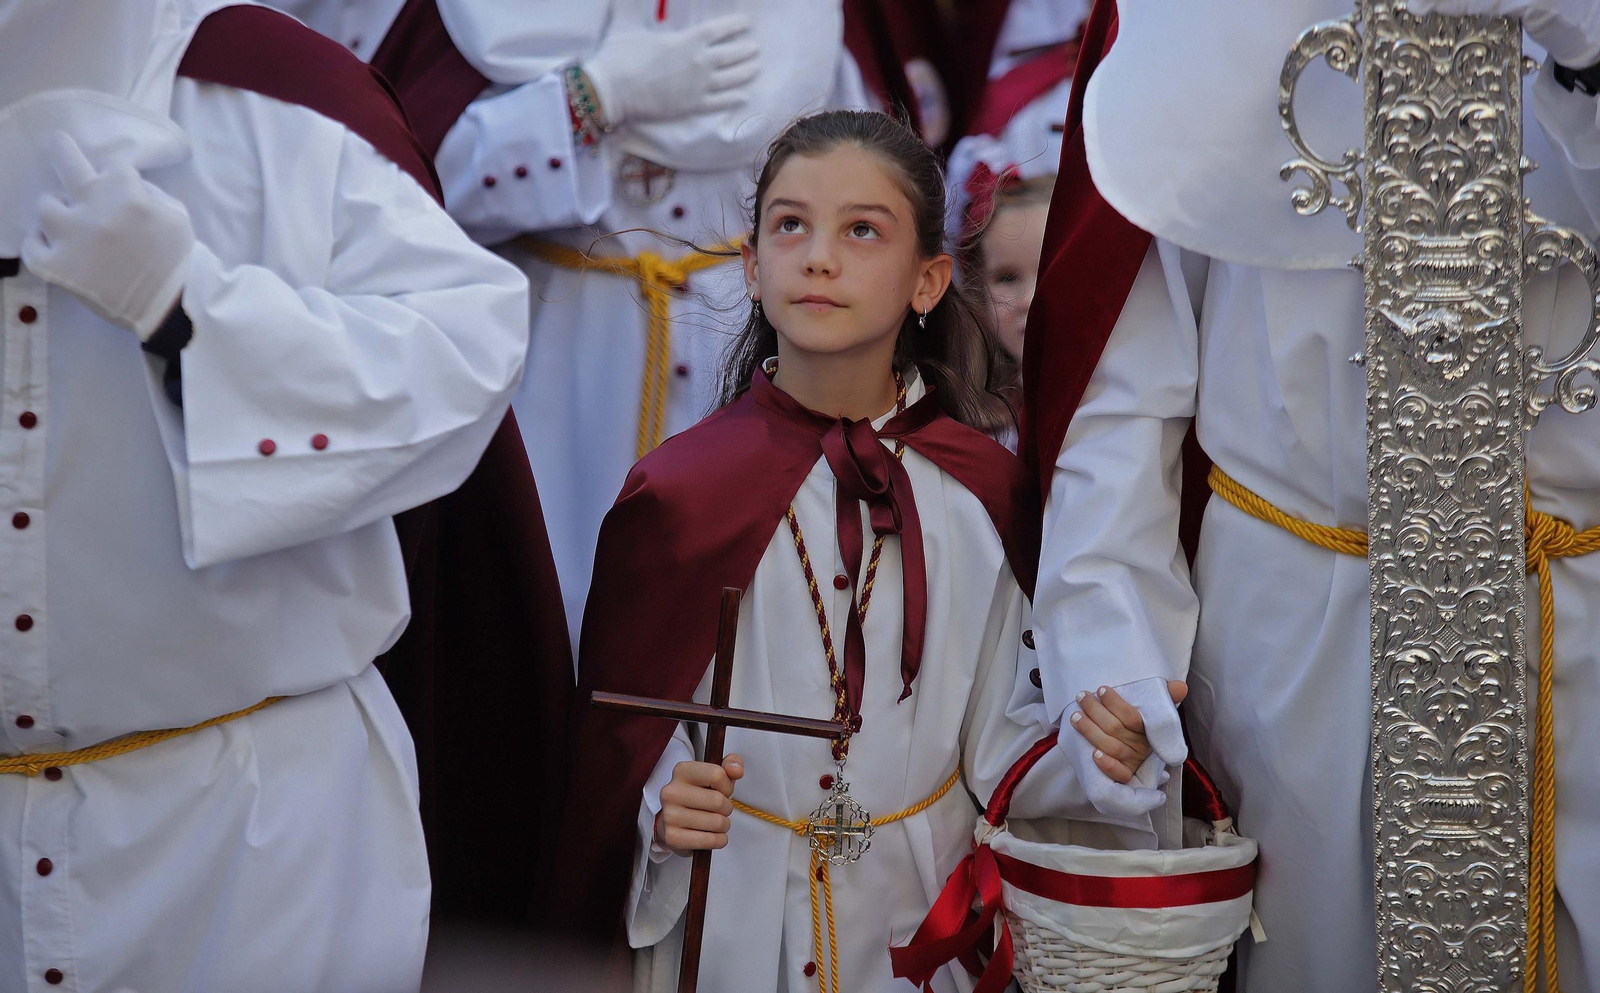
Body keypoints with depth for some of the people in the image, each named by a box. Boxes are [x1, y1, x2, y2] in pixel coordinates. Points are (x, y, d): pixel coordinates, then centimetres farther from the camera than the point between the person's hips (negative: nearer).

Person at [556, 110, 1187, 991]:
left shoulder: (980, 489, -3)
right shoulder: (678, 493, -8)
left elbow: (1002, 736, 0)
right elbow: (618, 730, -4)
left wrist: (1093, 752, -18)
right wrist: (662, 810, -23)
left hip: (924, 914, 2)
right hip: (733, 918, -1)